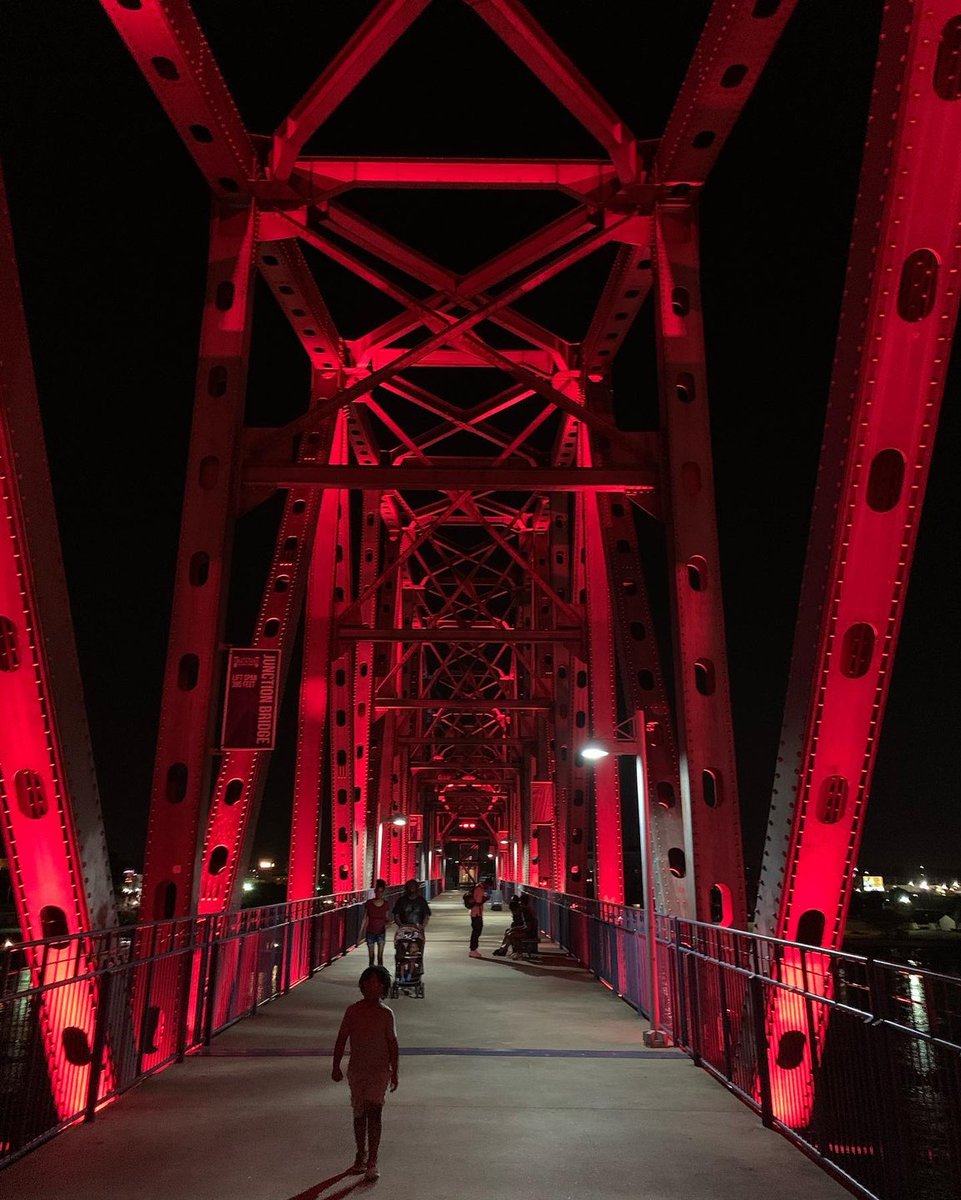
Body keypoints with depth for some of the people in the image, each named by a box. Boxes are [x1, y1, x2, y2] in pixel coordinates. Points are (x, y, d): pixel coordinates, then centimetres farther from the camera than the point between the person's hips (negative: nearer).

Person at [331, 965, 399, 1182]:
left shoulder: (386, 1013, -4)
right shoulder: (353, 1010, -3)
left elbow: (392, 1043, 2)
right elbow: (341, 1039, 2)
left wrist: (394, 1072, 3)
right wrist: (336, 1066, -1)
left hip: (379, 1070, -2)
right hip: (356, 1069, 2)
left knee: (374, 1112, -10)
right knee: (359, 1114, 12)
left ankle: (372, 1162, -3)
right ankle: (361, 1155, 29)